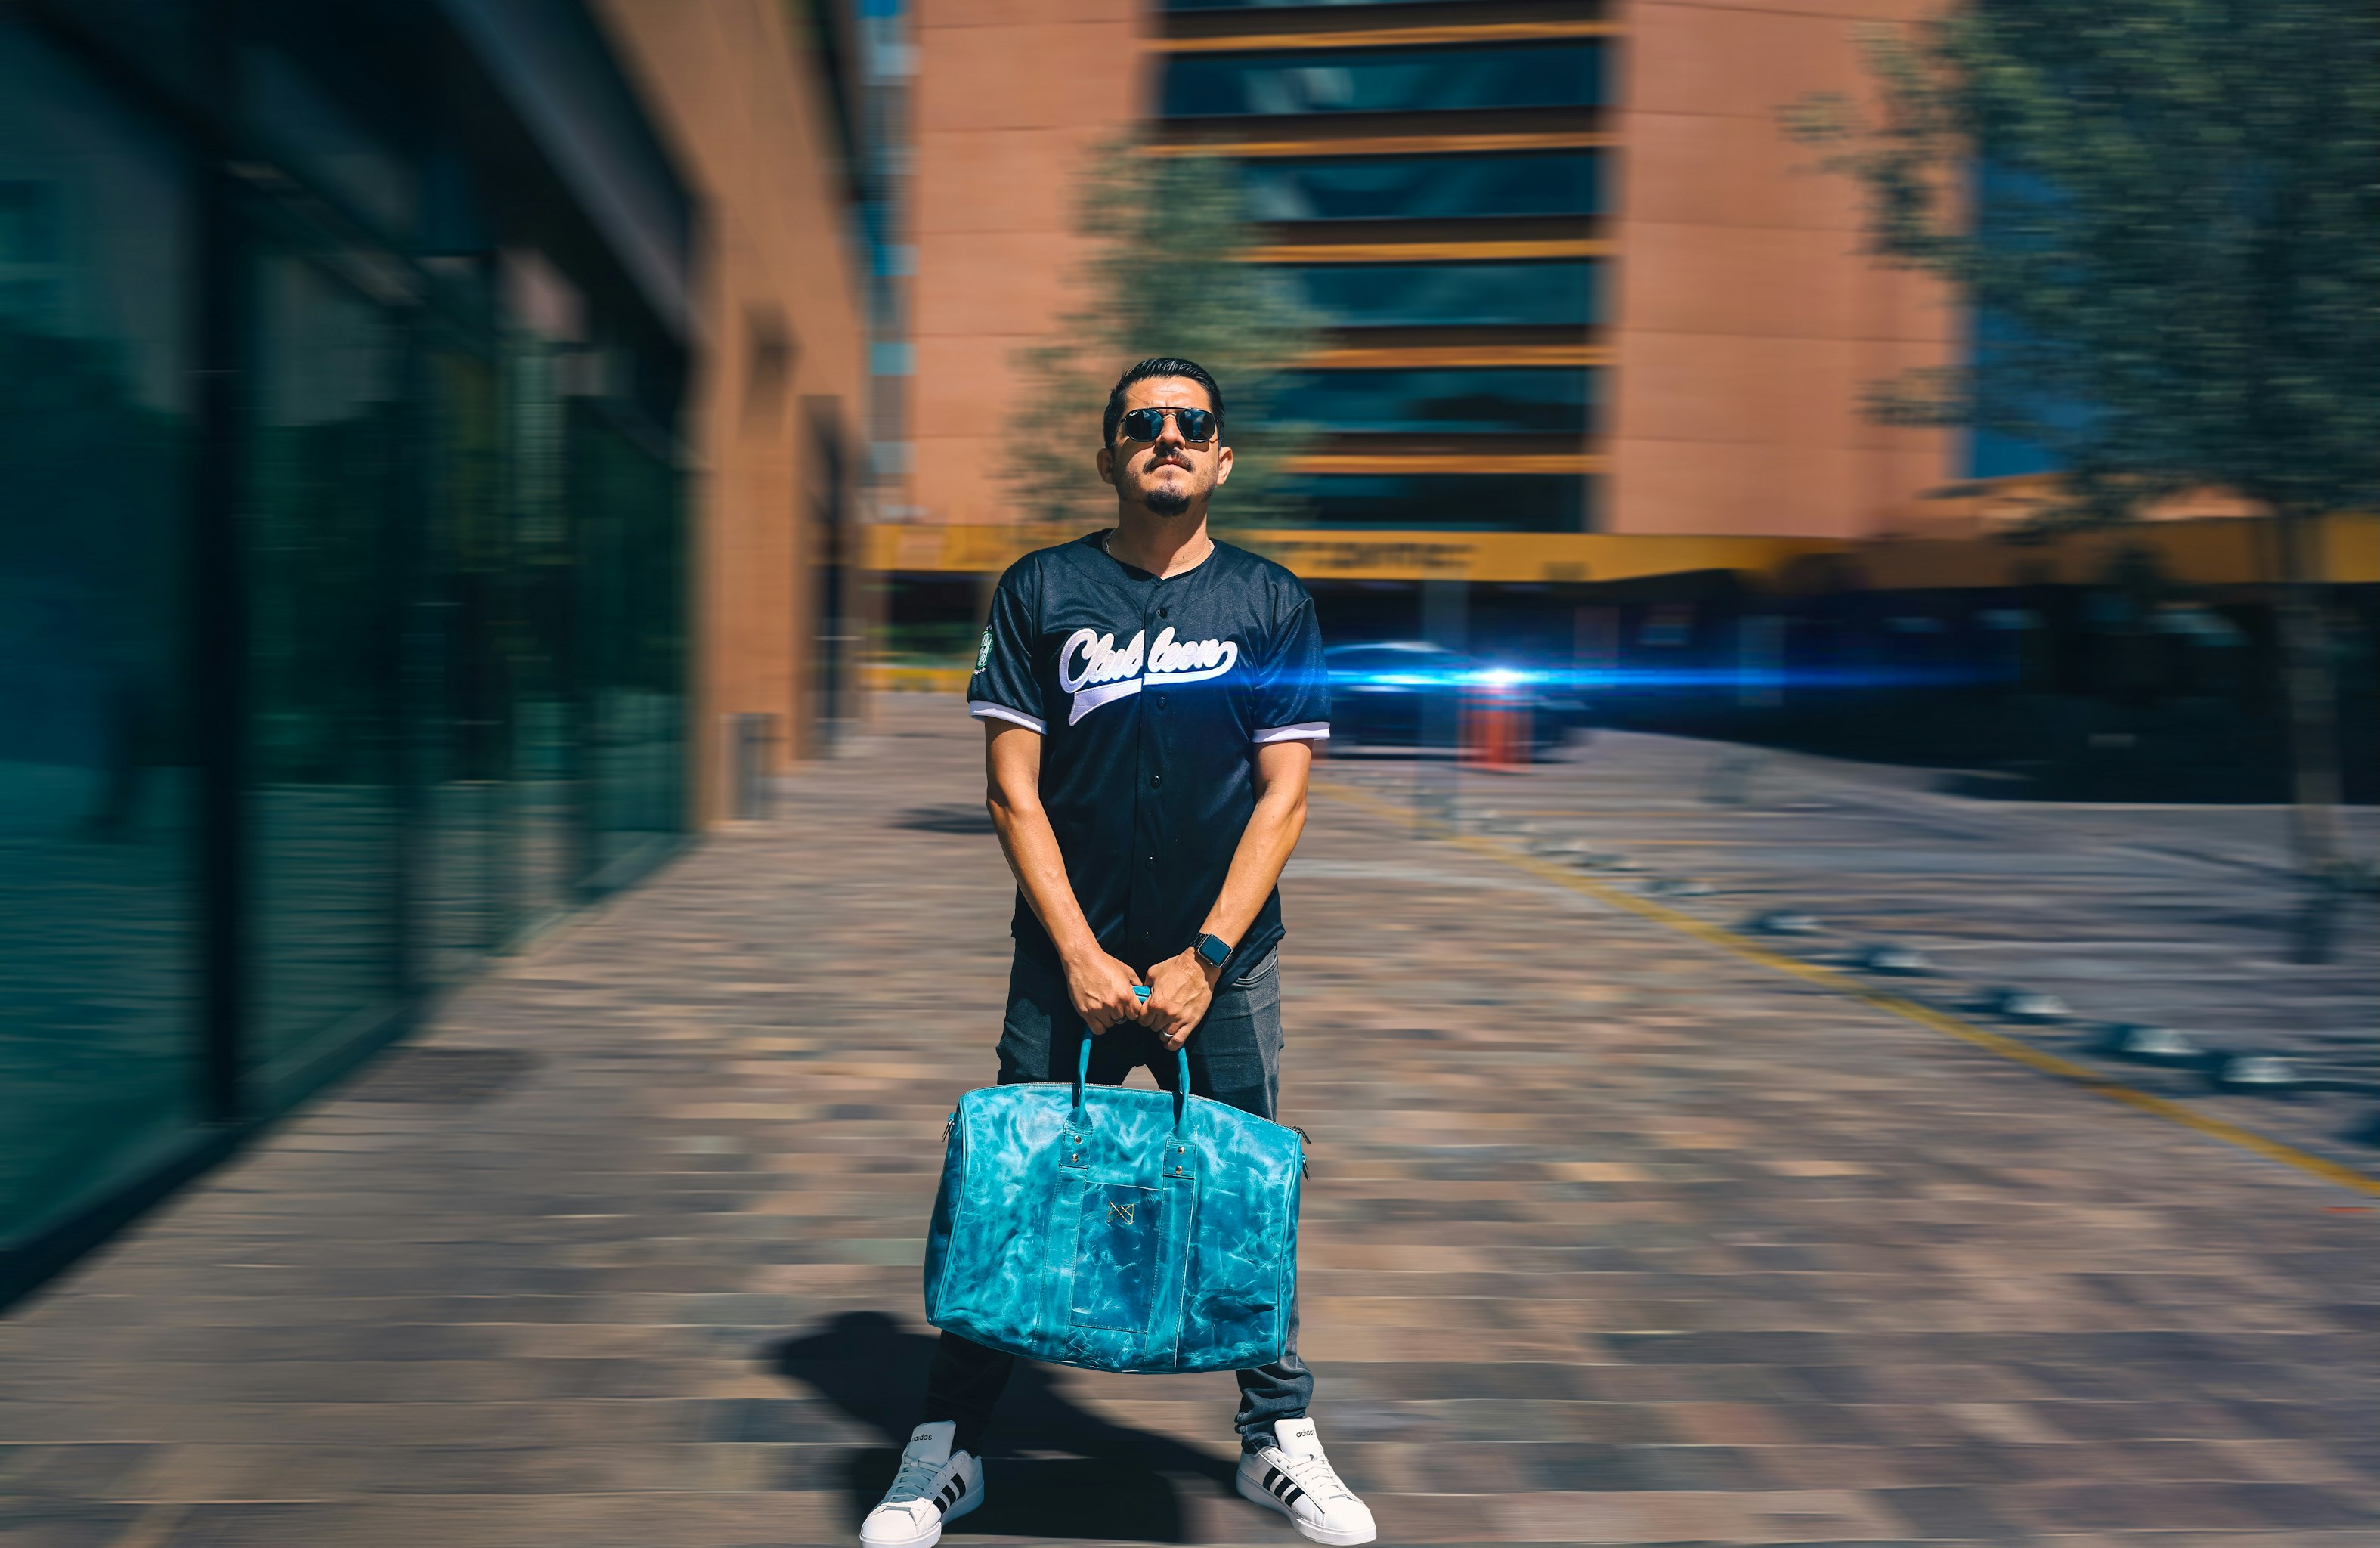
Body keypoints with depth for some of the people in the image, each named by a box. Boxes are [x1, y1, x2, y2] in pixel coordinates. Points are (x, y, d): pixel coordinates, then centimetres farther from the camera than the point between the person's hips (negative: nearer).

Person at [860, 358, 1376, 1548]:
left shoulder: (1271, 602, 4)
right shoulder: (1040, 590, 2)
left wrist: (1203, 959, -9)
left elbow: (1284, 793, 0)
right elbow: (1013, 789, -2)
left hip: (1225, 966, 1)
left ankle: (1280, 1440, 24)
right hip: (1068, 959, 0)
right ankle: (945, 1449, 19)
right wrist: (1082, 956, -10)